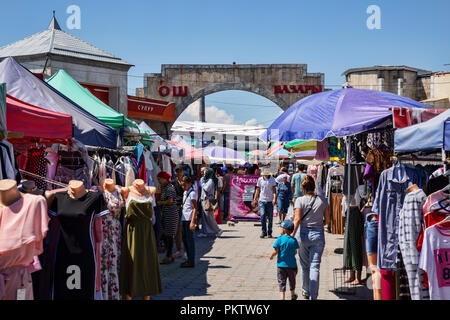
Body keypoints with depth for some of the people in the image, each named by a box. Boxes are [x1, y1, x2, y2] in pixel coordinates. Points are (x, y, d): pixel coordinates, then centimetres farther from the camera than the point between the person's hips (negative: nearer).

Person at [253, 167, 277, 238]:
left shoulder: (272, 179, 2)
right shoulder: (260, 179, 5)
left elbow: (274, 190, -1)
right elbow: (258, 190, 11)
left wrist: (274, 198, -14)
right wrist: (255, 199, 7)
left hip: (270, 201, 0)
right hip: (262, 200, 0)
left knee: (270, 217, 4)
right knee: (262, 216, -10)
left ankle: (269, 232, 14)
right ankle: (264, 232, -2)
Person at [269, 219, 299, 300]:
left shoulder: (280, 239, -12)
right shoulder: (294, 240, -2)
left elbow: (276, 251, -12)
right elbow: (295, 252, 4)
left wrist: (271, 256, 8)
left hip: (281, 264, -3)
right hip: (292, 265, 3)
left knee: (282, 282, 2)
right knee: (292, 281, 22)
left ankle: (282, 297, -10)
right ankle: (293, 296, 39)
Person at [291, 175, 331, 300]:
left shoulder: (300, 200, -7)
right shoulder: (322, 200, 0)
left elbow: (297, 219, -16)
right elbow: (328, 220, 2)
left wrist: (293, 233, -15)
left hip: (303, 234, 0)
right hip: (318, 235, 1)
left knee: (305, 266, 16)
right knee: (315, 267, 1)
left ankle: (306, 292, 33)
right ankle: (313, 296, -6)